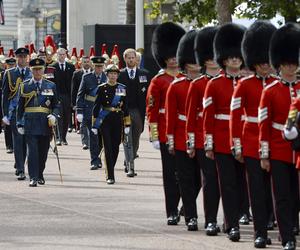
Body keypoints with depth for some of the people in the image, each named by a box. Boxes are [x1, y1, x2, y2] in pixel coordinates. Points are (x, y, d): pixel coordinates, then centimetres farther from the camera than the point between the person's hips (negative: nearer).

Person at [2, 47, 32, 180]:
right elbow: (5, 95, 4)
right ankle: (20, 170, -8)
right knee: (18, 141, -7)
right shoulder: (9, 74, 3)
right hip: (15, 112, -2)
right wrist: (5, 114, -2)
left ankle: (19, 165, 28)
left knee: (25, 141, 9)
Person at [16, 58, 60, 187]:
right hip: (30, 123, -2)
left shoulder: (51, 86, 9)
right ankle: (33, 178, -11)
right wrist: (20, 124, 3)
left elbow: (56, 105, 11)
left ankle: (40, 175, 25)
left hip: (45, 123, 2)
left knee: (43, 151, 8)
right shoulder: (25, 86, 6)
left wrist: (54, 116, -9)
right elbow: (20, 107, 8)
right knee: (32, 151, -11)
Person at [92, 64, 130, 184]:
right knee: (108, 147, -9)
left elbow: (125, 107, 10)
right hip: (105, 121, -3)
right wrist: (94, 124, -2)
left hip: (118, 120, 3)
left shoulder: (122, 88, 7)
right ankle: (110, 176, -10)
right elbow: (96, 107, 1)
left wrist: (127, 124, 7)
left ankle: (110, 170, 27)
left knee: (115, 147, 8)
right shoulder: (102, 88, 0)